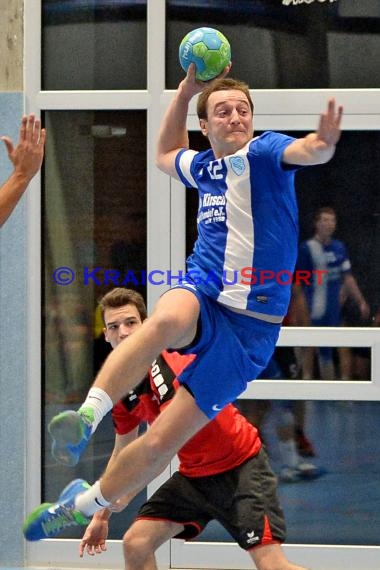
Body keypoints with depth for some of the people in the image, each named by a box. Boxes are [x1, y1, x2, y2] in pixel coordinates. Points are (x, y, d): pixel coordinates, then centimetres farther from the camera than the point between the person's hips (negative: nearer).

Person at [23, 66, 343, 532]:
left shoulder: (263, 152, -5)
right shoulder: (204, 166, 13)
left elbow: (306, 151, -29)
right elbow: (165, 154, 38)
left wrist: (323, 142, -54)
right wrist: (186, 90, 24)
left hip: (251, 323, -3)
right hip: (201, 296, 3)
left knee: (162, 442, -5)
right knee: (165, 320, -39)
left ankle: (83, 506, 15)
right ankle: (87, 415, -45)